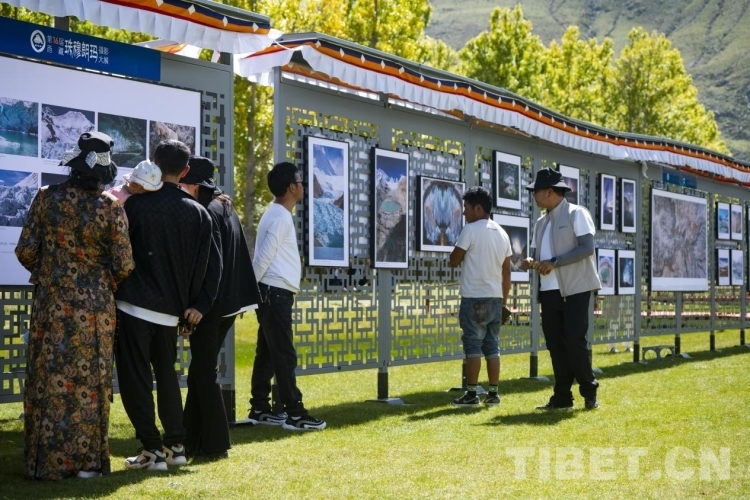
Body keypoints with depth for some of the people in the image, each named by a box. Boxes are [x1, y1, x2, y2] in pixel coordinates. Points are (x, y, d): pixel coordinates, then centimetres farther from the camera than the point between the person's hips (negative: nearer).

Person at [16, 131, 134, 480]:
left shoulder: (46, 197, -5)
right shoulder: (111, 207, -9)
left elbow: (25, 251, -2)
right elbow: (124, 265, -8)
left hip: (51, 303, 1)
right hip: (94, 306, -1)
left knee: (49, 381, 9)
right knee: (89, 383, 7)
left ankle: (47, 461, 15)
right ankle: (86, 460, 13)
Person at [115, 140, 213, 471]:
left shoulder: (136, 204, -5)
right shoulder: (198, 213, 4)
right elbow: (200, 266, 6)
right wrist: (191, 305, 13)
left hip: (135, 303, -4)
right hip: (170, 308, 4)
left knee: (135, 379, 2)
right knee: (167, 375, 17)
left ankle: (152, 449, 1)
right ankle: (175, 446, 17)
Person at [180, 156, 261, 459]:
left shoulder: (206, 212, -14)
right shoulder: (225, 208, 14)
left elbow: (206, 262, -18)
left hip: (210, 304, -9)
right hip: (227, 301, 9)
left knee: (203, 372, -1)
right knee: (201, 371, 15)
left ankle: (214, 444, 5)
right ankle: (193, 439, 21)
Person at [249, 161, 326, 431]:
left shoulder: (277, 214, 17)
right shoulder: (280, 217, -15)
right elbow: (263, 258, -17)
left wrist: (252, 290, 16)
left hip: (274, 292, 10)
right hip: (276, 292, -10)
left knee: (268, 352, 12)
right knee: (284, 354, -7)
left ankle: (259, 409, 17)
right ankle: (294, 413, -5)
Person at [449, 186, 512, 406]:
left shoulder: (471, 230, -8)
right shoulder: (502, 233, 14)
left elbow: (454, 261, -5)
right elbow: (507, 272, 15)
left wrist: (459, 256, 16)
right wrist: (504, 300, 18)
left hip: (474, 297, -7)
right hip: (495, 298, 7)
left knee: (473, 345, -3)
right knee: (492, 346, 9)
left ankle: (471, 394, -2)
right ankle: (493, 393, 10)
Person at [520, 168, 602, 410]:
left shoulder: (576, 214, -5)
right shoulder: (541, 222, 16)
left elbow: (587, 248, -15)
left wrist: (554, 262, -21)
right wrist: (532, 262, -4)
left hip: (575, 289, -7)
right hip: (549, 291, 7)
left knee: (574, 340, -9)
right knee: (555, 344, 5)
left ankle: (589, 392, 7)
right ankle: (562, 397, 11)